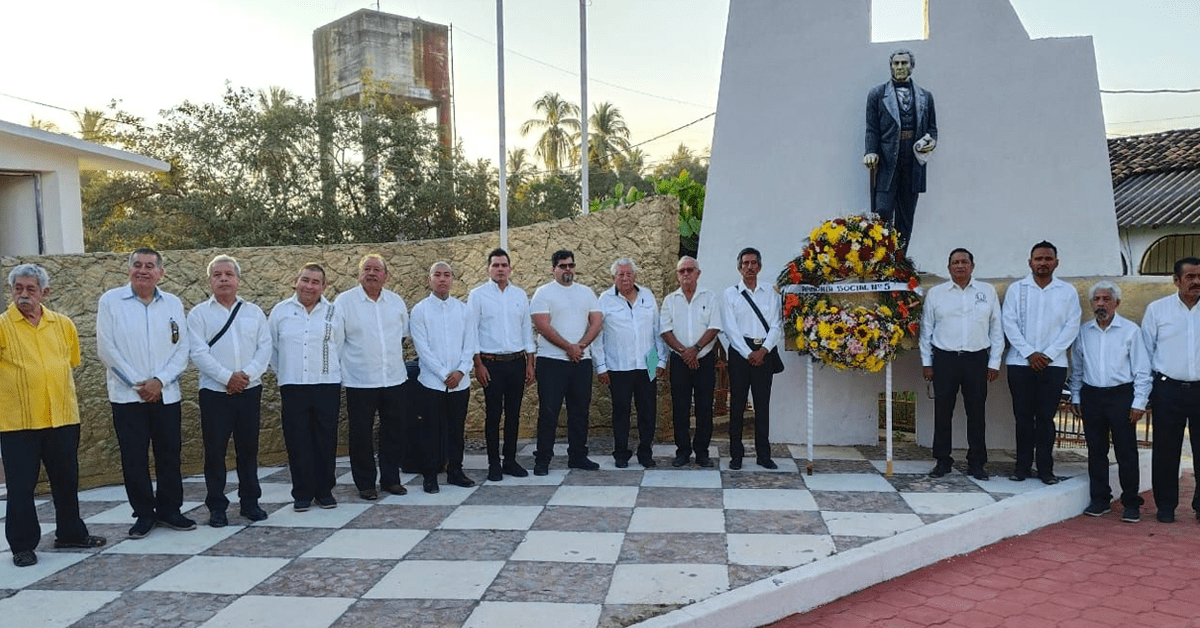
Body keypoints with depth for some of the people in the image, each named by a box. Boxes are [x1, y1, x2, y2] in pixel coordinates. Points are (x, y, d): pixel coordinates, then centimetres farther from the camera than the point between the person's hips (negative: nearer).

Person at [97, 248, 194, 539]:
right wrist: (137, 384, -9)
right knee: (134, 457, 3)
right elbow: (106, 348, -6)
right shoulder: (111, 301, -1)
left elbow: (182, 348, 3)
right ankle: (144, 514, 15)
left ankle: (169, 510, 19)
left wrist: (159, 381, -10)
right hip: (127, 395, -2)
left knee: (170, 455, 7)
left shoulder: (173, 304, 6)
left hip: (166, 394, 2)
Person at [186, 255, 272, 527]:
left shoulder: (254, 312, 9)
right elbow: (198, 353, -8)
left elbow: (265, 348, 2)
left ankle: (250, 501, 19)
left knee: (248, 449, 9)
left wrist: (248, 374, -12)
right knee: (215, 451, 2)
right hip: (214, 392, -2)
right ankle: (217, 507, 12)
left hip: (250, 391, 2)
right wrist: (227, 377, -16)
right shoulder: (198, 314, 2)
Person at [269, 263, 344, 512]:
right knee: (297, 442, 3)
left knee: (326, 441, 5)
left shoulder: (334, 312, 4)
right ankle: (302, 493, 13)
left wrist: (330, 372, 10)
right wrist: (284, 374, 14)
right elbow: (272, 347, 12)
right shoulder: (280, 311, 4)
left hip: (327, 385, 0)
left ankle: (325, 491, 16)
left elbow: (340, 348, 9)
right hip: (293, 387, 0)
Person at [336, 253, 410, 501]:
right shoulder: (344, 301, -4)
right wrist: (346, 367, -4)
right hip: (360, 381, -4)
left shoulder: (396, 301, 9)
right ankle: (365, 483, 16)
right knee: (361, 435, 4)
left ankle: (391, 478, 23)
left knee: (394, 431, 10)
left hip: (394, 379, 4)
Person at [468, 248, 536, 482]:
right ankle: (494, 464, 10)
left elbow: (527, 329, 12)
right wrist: (478, 364, -9)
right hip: (491, 363, -3)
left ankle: (510, 460, 19)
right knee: (493, 415, 1)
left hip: (517, 362, 3)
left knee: (513, 414, 8)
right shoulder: (478, 294, -1)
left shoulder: (520, 295, 10)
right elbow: (471, 331, -3)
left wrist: (529, 363, 8)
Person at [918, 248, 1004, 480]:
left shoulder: (988, 292, 7)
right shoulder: (935, 293, 6)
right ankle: (942, 461, 13)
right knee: (942, 412, 2)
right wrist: (927, 363, 4)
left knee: (976, 413, 4)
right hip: (944, 359, 0)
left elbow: (996, 329, 8)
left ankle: (976, 463, 15)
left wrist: (994, 363, 3)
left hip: (977, 359, 0)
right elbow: (926, 329, 7)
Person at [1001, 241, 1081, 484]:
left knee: (1046, 417, 3)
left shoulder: (1068, 291, 6)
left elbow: (1072, 327, 1)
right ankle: (1023, 465, 11)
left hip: (1054, 364, 0)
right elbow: (1009, 323, -2)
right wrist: (1030, 353, -10)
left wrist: (1048, 355, -9)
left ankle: (1045, 468, 10)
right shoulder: (1016, 289, 4)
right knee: (1023, 417, 4)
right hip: (1021, 363, 0)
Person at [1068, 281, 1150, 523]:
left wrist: (1139, 402, -7)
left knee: (1126, 452, 0)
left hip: (1121, 395, -3)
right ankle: (1100, 499, 17)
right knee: (1096, 451, 7)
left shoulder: (1130, 330, -2)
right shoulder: (1083, 331, 7)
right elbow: (1076, 368, 14)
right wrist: (1075, 396, 10)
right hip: (1091, 396, 3)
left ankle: (1131, 503, 9)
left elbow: (1142, 370, -2)